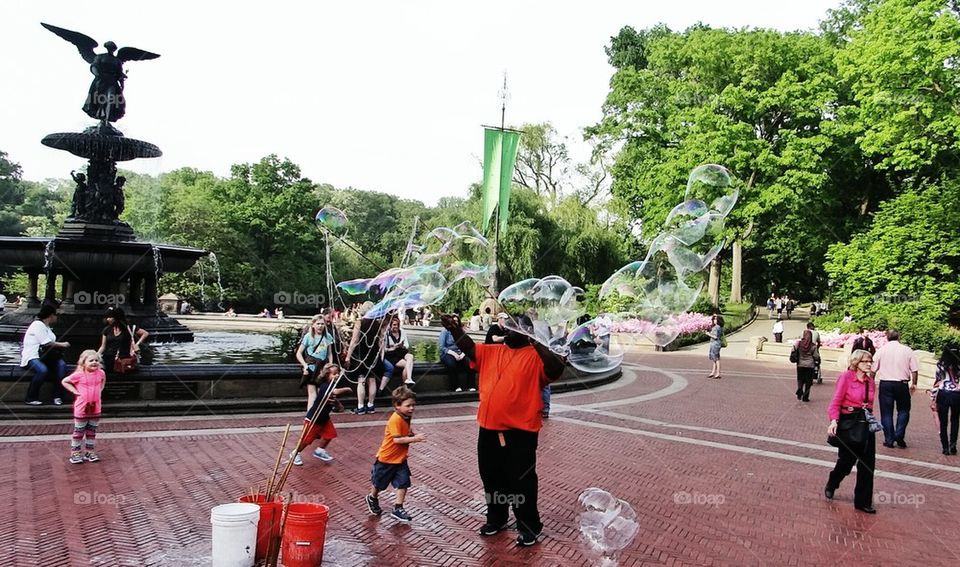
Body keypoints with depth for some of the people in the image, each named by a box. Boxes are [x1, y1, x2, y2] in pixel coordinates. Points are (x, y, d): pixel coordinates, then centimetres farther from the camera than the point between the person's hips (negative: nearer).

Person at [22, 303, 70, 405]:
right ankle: (30, 398, -21)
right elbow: (47, 343, -15)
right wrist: (62, 344, -3)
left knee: (62, 365, -18)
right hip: (31, 357, -8)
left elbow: (50, 344, 11)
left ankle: (57, 397, -19)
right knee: (43, 370, -35)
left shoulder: (47, 327, 21)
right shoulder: (37, 325, -8)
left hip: (44, 356, 8)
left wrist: (61, 344, -6)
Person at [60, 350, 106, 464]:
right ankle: (75, 453, 16)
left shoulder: (101, 373, -1)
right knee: (79, 432, 5)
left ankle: (89, 452, 23)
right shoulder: (79, 374, -13)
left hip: (95, 409, 4)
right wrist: (74, 391, -10)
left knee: (92, 432, 12)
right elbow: (64, 381, -3)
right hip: (81, 409, -4)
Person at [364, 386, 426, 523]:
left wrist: (412, 434, -1)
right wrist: (414, 439, -35)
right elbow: (397, 439, -33)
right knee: (379, 483, 15)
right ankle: (372, 499, 43)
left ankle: (397, 509, 6)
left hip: (400, 458, 7)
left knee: (403, 483, -4)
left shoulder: (407, 417, -1)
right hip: (387, 458, -7)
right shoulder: (395, 420, -28)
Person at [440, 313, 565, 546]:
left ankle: (530, 527, 20)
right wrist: (455, 329, -3)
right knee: (491, 477, 19)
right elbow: (470, 348, 9)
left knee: (521, 481, 3)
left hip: (519, 431, -6)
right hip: (489, 429, 7)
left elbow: (556, 369, -24)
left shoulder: (535, 356, -9)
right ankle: (495, 518, 38)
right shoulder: (493, 351, 11)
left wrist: (538, 345, -31)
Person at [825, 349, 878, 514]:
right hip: (849, 423, -5)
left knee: (868, 463, 4)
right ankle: (831, 486, 35)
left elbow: (870, 404, 12)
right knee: (847, 460, 6)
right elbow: (836, 402, -13)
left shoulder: (870, 382, 7)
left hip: (866, 424, 5)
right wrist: (834, 421, -24)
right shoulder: (846, 378, -9)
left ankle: (863, 501, 15)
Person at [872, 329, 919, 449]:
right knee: (903, 410, 16)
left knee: (886, 412, 7)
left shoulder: (881, 350, -1)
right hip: (902, 384, 0)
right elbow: (914, 370, -1)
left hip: (885, 384, 0)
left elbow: (873, 370, 1)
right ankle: (899, 435, 2)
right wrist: (914, 384, 13)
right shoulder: (907, 350, -1)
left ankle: (889, 440, 8)